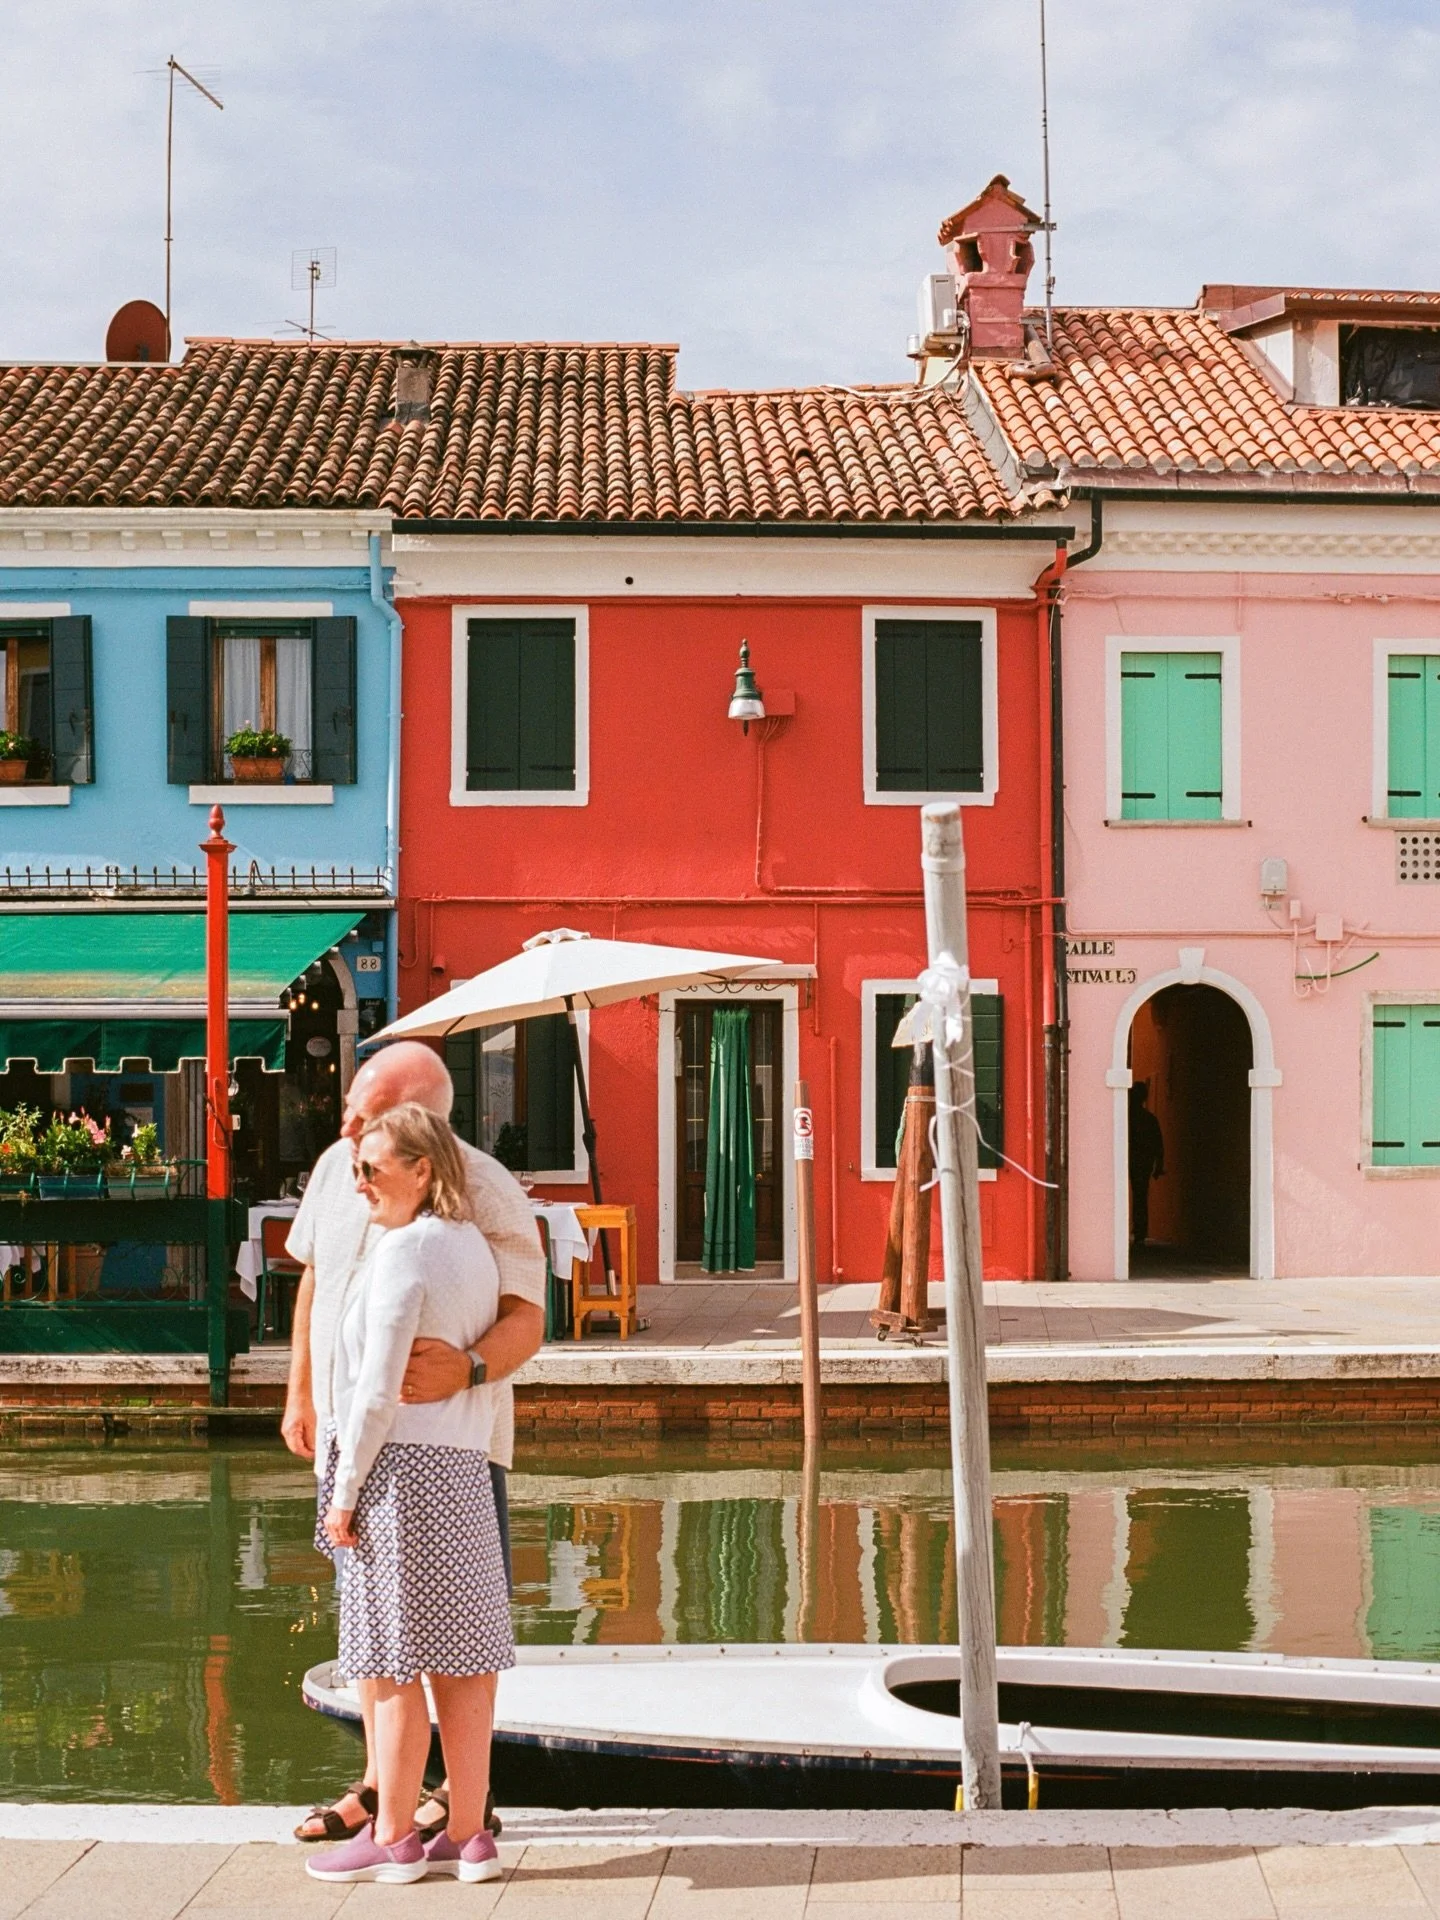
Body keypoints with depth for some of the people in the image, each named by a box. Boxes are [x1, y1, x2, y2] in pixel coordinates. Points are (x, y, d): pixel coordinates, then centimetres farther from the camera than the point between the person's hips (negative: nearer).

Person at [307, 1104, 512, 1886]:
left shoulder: (405, 1250, -12)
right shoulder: (474, 1248, 12)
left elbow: (378, 1388, -15)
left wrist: (344, 1491, -10)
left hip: (399, 1467, -8)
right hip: (462, 1469, 8)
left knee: (390, 1664, -1)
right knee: (460, 1661, 9)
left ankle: (392, 1837, 6)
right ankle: (468, 1835, 12)